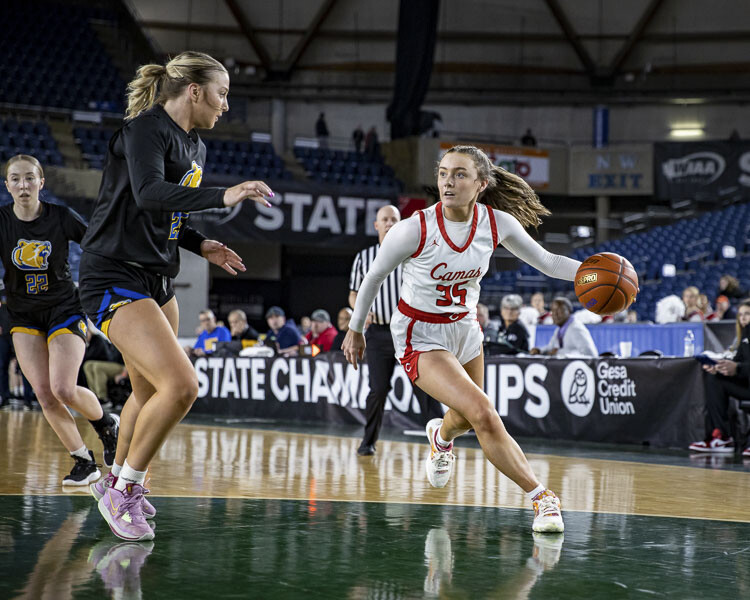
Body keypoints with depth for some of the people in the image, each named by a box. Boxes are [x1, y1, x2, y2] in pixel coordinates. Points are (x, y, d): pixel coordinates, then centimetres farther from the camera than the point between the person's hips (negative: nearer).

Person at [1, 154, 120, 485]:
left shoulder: (61, 217, -10)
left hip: (64, 311, -2)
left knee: (64, 390, -18)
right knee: (44, 395, -10)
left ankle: (107, 424, 13)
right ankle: (84, 461, 3)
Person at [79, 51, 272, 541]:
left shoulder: (194, 147, 13)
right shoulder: (145, 129, -14)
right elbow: (149, 193, -33)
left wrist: (200, 244, 9)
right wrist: (223, 196, -40)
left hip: (156, 281, 10)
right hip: (114, 277, -10)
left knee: (150, 391, 20)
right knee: (181, 385, -20)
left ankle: (116, 480, 41)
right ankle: (123, 491, -3)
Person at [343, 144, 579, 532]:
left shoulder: (497, 223, -15)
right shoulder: (415, 230, -25)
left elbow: (545, 261, -3)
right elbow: (374, 276, -9)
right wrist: (355, 330, 2)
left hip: (464, 328, 5)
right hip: (419, 336, -5)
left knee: (465, 419, 26)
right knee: (483, 414, -23)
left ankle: (441, 436, 64)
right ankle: (541, 498, -11)